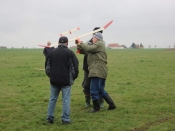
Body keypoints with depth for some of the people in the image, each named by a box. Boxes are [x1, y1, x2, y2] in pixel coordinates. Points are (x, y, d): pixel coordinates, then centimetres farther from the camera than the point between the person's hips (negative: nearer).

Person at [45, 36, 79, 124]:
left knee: (52, 99, 13)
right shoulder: (70, 53, -5)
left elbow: (47, 67, 11)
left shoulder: (52, 52, 6)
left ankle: (50, 117, 15)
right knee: (66, 100, 0)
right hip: (66, 81, -3)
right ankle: (65, 119, 1)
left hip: (54, 80, 4)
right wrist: (73, 78, 11)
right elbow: (75, 67, -4)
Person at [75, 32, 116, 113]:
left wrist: (80, 44, -3)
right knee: (101, 90, 17)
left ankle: (96, 107, 5)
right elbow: (87, 51, 18)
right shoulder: (97, 45, 26)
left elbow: (89, 49, -16)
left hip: (97, 71, -11)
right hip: (100, 71, 11)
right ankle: (111, 105, 19)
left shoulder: (99, 44, -4)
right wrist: (79, 45, 9)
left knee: (94, 91, -5)